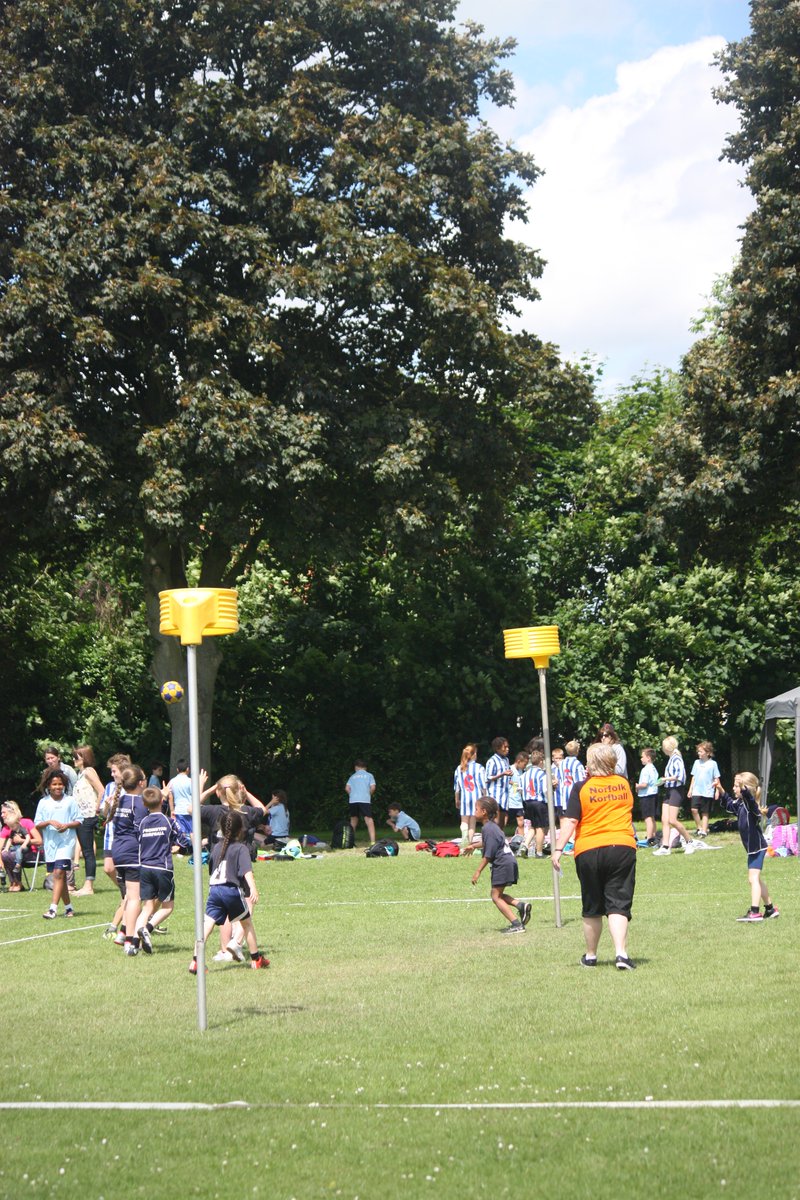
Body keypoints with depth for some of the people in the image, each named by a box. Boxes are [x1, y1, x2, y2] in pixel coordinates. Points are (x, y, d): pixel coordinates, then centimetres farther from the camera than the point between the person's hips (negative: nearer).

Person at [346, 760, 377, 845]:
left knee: (353, 822, 16)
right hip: (365, 800, -3)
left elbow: (347, 788, 6)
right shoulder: (369, 775, 13)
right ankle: (372, 841, -22)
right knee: (369, 820, -9)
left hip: (353, 800, 3)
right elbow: (373, 787, 1)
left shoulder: (352, 776, 18)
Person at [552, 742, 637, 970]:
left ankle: (590, 956, 24)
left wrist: (558, 849, -8)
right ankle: (621, 953, -20)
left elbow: (570, 822, -10)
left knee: (592, 909, 12)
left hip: (589, 851, -1)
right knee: (618, 905, -3)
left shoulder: (582, 788, -4)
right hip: (623, 848, 1)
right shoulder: (624, 784, 8)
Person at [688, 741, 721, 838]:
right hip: (697, 791, 3)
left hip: (707, 792, -3)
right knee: (694, 809, -11)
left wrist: (717, 789, -13)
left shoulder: (712, 764, -3)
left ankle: (704, 831, 9)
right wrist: (690, 789, 12)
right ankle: (699, 827, 4)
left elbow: (716, 779, -1)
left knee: (705, 813, 3)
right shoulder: (697, 762, 8)